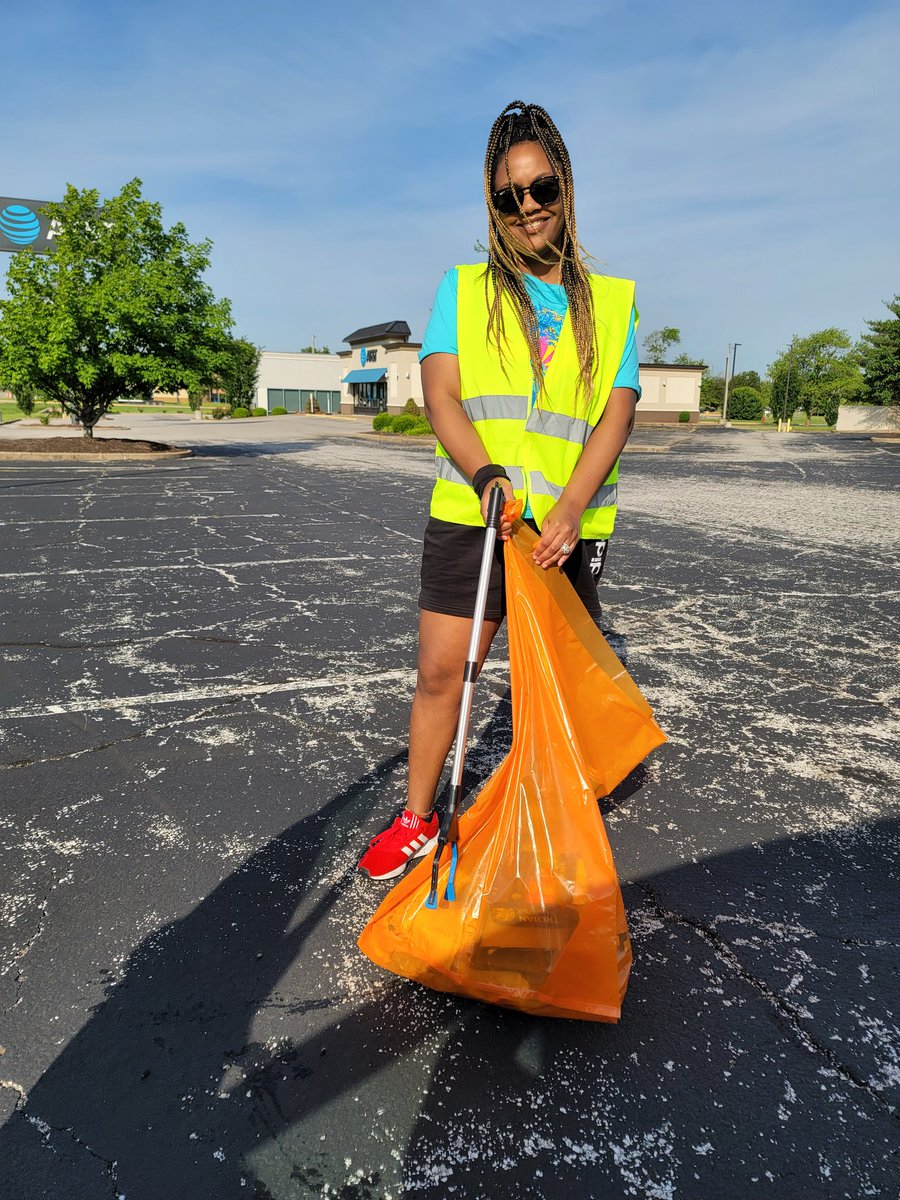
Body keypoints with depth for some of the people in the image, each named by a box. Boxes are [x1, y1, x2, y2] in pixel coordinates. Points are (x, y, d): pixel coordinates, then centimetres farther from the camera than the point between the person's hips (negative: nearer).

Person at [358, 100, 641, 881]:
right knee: (441, 670, 1)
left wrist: (570, 506, -19)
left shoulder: (613, 302, 10)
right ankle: (418, 820, 21)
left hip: (569, 528, 1)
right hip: (470, 517, 0)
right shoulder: (463, 289, 9)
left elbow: (618, 410, -2)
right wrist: (487, 479, -23)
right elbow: (441, 393, -4)